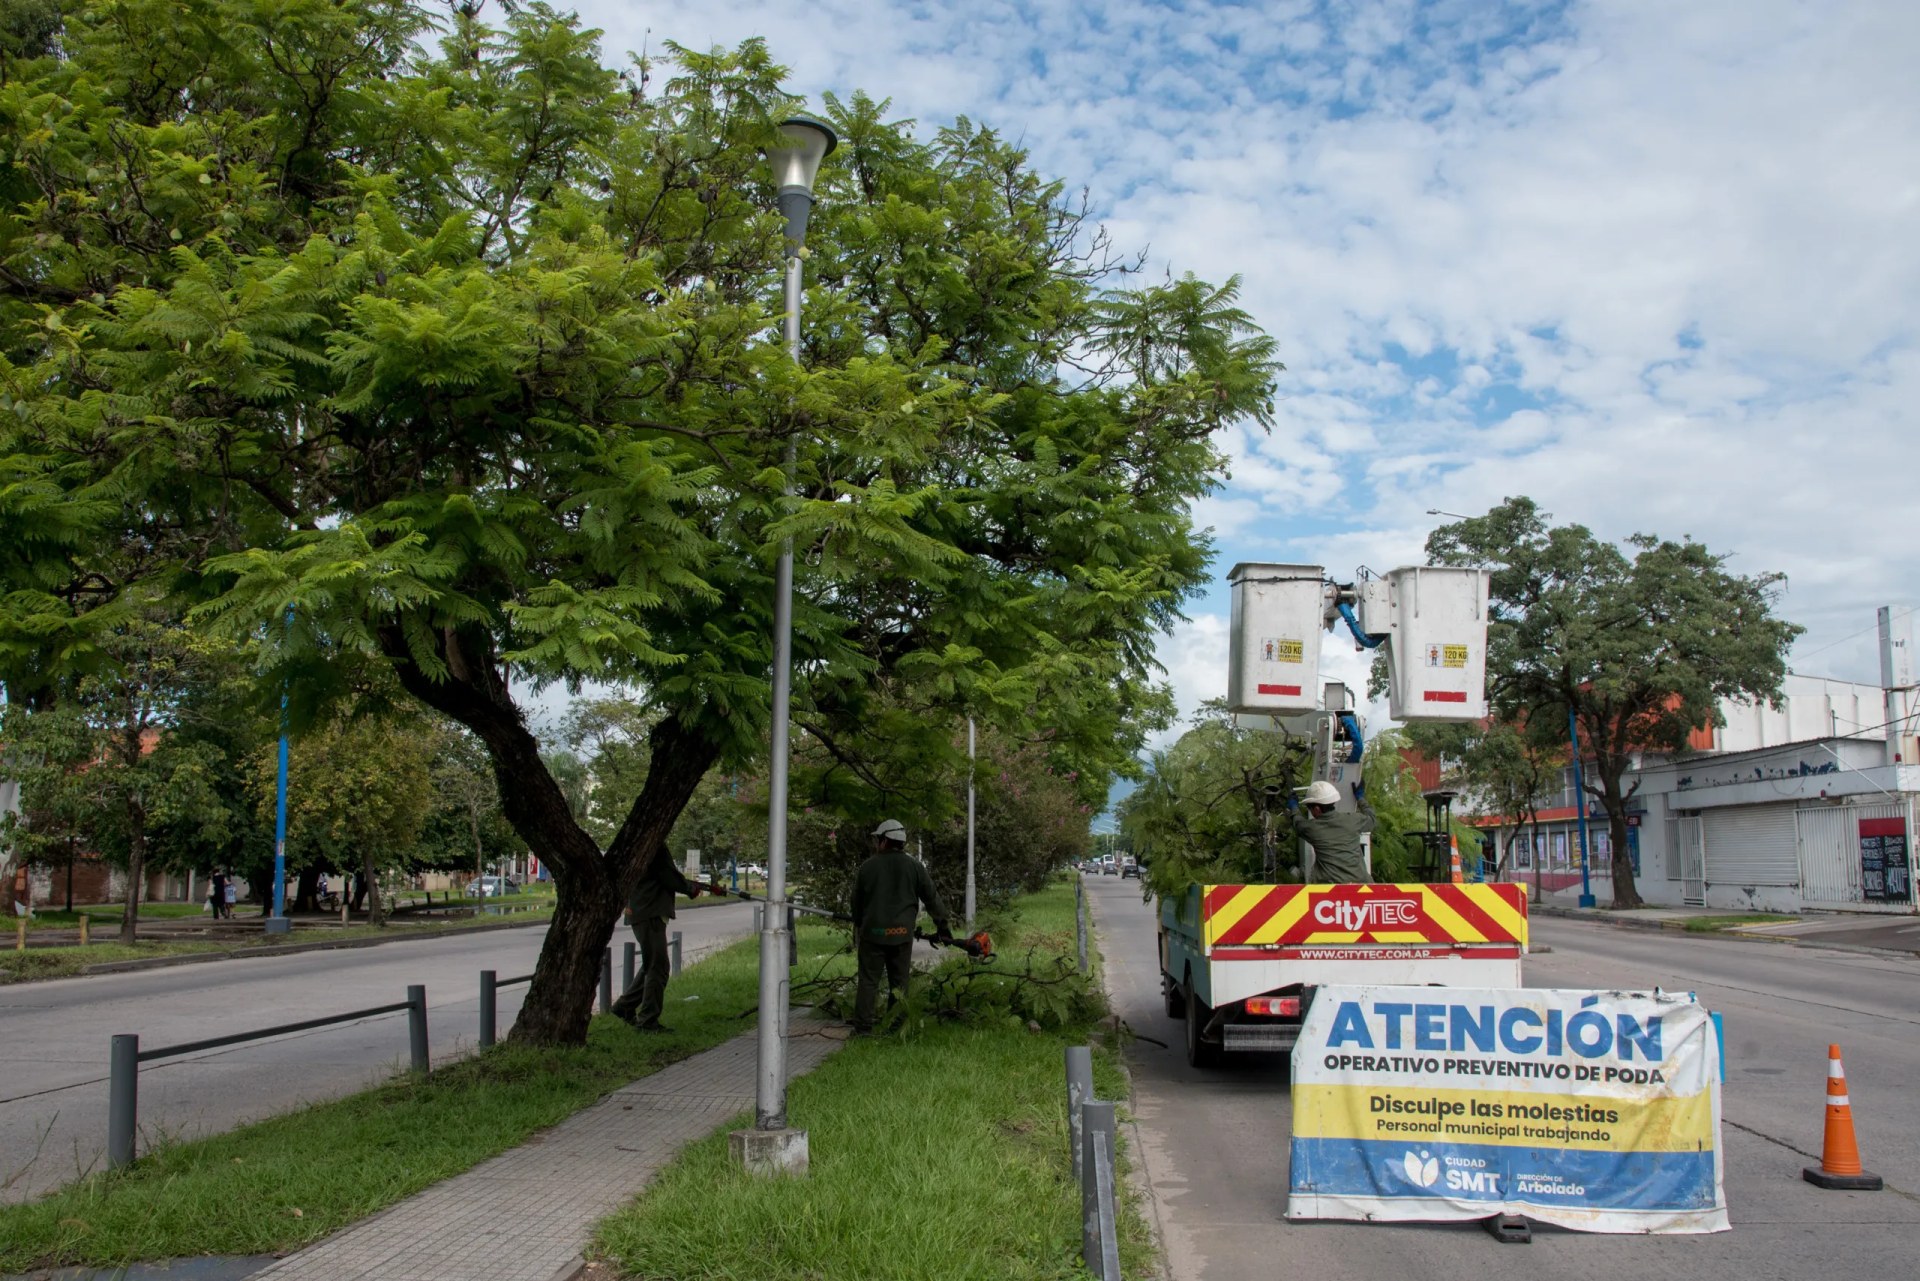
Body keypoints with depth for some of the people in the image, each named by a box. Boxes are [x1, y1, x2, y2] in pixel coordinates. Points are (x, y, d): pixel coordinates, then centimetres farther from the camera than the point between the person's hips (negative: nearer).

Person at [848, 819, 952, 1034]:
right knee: (899, 983, 9)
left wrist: (858, 928, 24)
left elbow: (857, 903, 11)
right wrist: (942, 926, 15)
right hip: (902, 935, 1)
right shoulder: (914, 867, 3)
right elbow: (932, 898, 6)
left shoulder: (867, 867, 2)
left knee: (868, 981, 3)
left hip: (872, 933, -1)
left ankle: (862, 1028, -1)